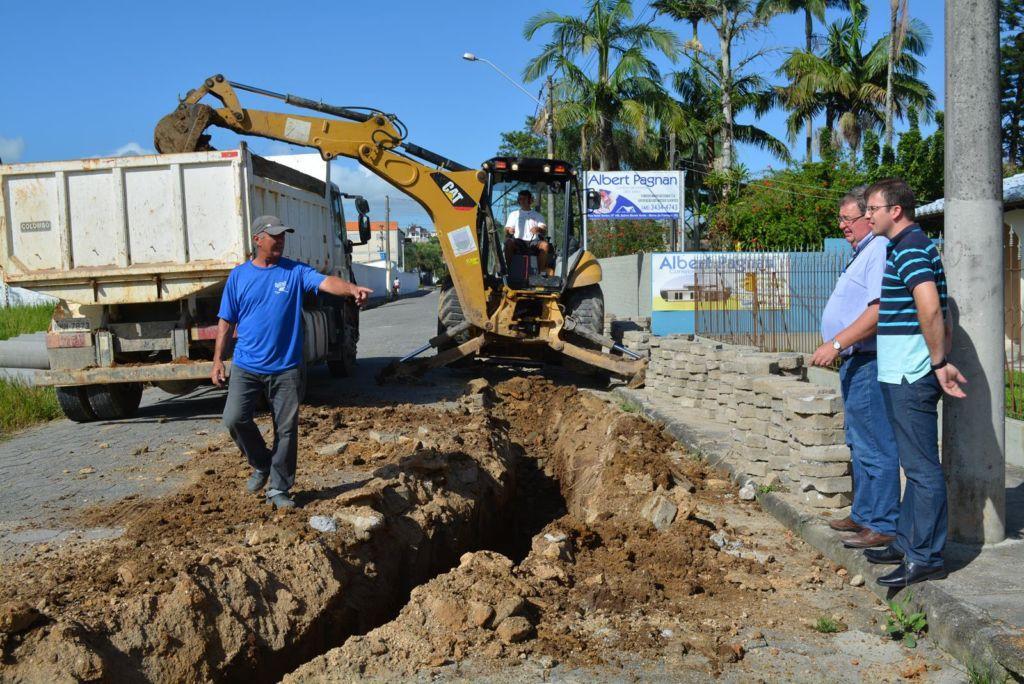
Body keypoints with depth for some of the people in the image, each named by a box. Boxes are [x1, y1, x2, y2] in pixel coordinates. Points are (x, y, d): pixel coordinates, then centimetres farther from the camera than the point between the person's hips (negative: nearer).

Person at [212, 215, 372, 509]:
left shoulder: (295, 271, 0)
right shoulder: (239, 275, 4)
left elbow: (325, 282, -19)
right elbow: (226, 322, 8)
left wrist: (352, 289, -40)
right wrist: (218, 361, 4)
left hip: (286, 368, 0)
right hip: (247, 366, 1)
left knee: (286, 429, 3)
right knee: (234, 418, -12)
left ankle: (279, 488, 17)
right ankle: (261, 464, 15)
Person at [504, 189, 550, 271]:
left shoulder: (537, 215, 22)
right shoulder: (513, 214, 23)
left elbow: (544, 229, 7)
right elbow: (506, 229, 13)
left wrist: (538, 229, -20)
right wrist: (509, 230, -14)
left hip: (533, 242, 0)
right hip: (518, 241, 0)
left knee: (545, 245, -32)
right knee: (509, 242, -34)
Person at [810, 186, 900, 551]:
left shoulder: (881, 251, -16)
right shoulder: (863, 252, 18)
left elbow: (878, 312, -26)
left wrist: (835, 344, -24)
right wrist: (838, 349, 22)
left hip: (869, 363, -11)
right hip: (855, 362, 11)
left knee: (875, 446, -6)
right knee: (860, 443, 17)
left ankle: (883, 525, 1)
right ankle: (864, 515, 28)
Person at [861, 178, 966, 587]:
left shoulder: (910, 248, -14)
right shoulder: (911, 247, 18)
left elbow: (930, 308, -27)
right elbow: (940, 314, 22)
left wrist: (939, 363, -21)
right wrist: (942, 361, 18)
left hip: (911, 377, -11)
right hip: (902, 375, 11)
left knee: (922, 467, -4)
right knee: (916, 464, 16)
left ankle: (926, 557, 3)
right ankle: (908, 543, 27)